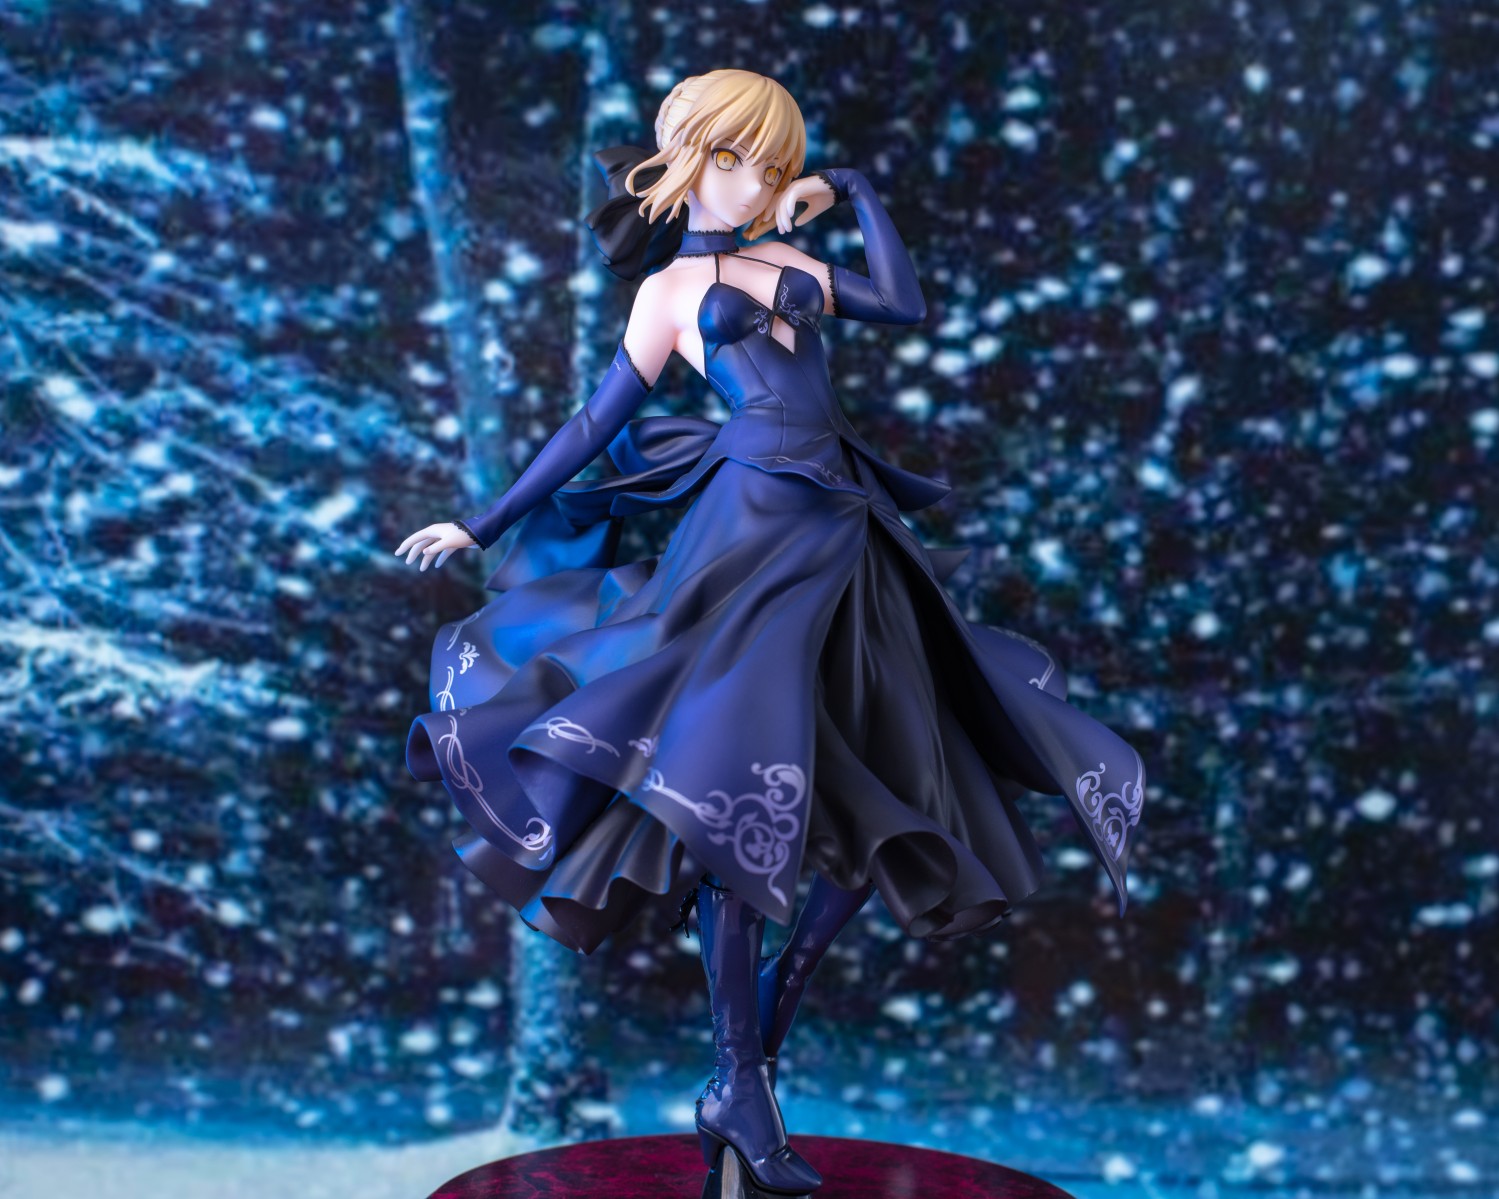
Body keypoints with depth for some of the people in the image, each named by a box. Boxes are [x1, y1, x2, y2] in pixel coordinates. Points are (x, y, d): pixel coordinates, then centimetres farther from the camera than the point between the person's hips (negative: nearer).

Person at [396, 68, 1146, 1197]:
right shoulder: (670, 291, 8)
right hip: (758, 534, -6)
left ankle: (759, 1042, 16)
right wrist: (483, 524, 6)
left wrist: (854, 192, 17)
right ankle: (740, 1088, -2)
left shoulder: (792, 262, 22)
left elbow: (906, 302, 10)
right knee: (745, 798, -13)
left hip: (845, 539, 7)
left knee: (883, 809, 4)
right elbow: (595, 427, 8)